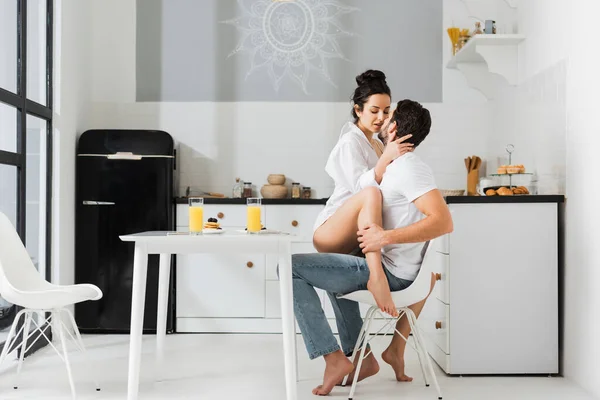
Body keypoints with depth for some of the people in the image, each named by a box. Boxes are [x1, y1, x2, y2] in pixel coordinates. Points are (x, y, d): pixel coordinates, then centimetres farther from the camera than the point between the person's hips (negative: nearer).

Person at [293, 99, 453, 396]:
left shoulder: (408, 168, -17)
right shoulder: (402, 167, 15)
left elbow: (443, 222, -28)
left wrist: (386, 237, -32)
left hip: (390, 273, -10)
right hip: (392, 270, 10)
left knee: (290, 267, -9)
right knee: (337, 271, 36)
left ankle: (334, 358, -7)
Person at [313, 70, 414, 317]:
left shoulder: (377, 145, 19)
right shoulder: (350, 142, -7)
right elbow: (361, 186, -23)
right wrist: (386, 157, -33)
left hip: (356, 239, 9)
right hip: (331, 233, -9)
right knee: (371, 194, -39)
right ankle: (376, 277, -48)